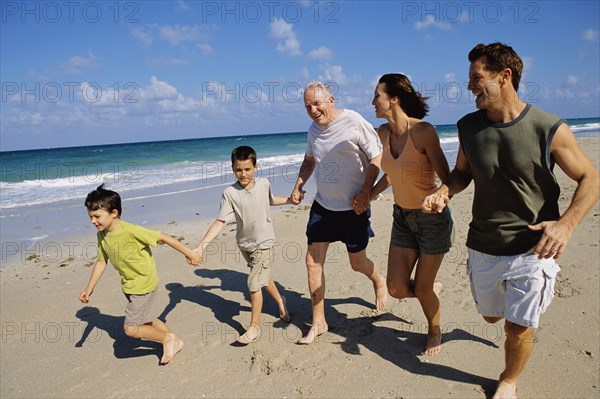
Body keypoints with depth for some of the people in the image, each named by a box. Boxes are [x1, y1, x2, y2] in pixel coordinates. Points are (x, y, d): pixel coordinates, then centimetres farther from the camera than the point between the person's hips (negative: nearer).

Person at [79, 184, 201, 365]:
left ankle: (167, 338, 16)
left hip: (144, 285, -8)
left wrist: (189, 254, -16)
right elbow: (101, 261, 7)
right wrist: (89, 288, 5)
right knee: (148, 320, 20)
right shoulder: (102, 235, -5)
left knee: (130, 328, -6)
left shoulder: (131, 231, -28)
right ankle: (175, 342, 40)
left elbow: (163, 238, -22)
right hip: (130, 286, 8)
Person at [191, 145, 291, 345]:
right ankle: (280, 301, 50)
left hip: (263, 242, -2)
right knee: (262, 277, 21)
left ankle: (254, 327, 10)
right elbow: (219, 222, -22)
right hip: (244, 243, 2)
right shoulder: (230, 193, -16)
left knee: (254, 284, -7)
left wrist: (290, 200, 8)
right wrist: (201, 246, -31)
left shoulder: (264, 184, -9)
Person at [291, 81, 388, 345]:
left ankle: (378, 282, 46)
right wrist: (298, 185, 7)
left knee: (357, 263, 8)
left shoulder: (353, 122, -14)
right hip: (322, 204, 6)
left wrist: (365, 192, -20)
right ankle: (318, 322, 13)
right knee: (313, 261, 0)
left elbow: (376, 158, -13)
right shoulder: (313, 130, 5)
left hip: (353, 206, -5)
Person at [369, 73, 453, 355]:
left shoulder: (423, 131, -22)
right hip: (402, 217, 6)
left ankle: (435, 332, 39)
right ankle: (433, 288, 39)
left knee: (422, 288, 7)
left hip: (432, 218, -6)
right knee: (397, 289, 4)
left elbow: (447, 179, -19)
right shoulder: (383, 132, -1)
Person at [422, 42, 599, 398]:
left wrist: (566, 224, -23)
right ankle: (527, 302, 57)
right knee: (491, 315, 21)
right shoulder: (469, 127, -4)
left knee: (518, 327, 4)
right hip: (483, 248, 4)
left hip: (532, 249, -4)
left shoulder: (550, 129, -16)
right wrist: (443, 192, -12)